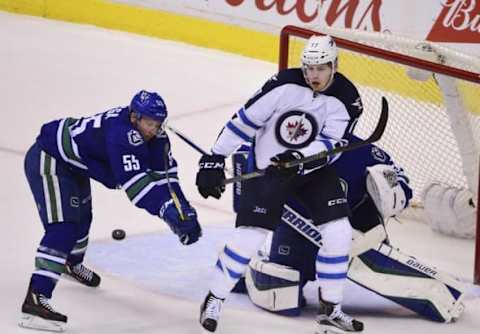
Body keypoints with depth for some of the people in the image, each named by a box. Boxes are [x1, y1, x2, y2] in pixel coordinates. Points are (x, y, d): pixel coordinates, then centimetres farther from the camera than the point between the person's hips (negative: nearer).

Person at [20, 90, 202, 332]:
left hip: (73, 164, 11)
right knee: (63, 228, -22)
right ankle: (35, 300, -29)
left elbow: (163, 170, -7)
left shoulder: (151, 131, -8)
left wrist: (182, 207, -17)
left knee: (81, 217, 30)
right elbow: (134, 182, -40)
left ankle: (72, 264, 61)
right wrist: (168, 211, -42)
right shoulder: (120, 133, -35)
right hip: (47, 160, -10)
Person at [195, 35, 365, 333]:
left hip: (314, 168, 3)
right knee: (249, 235, -11)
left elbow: (330, 144, -17)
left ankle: (331, 308, 8)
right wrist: (214, 160, -16)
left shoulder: (347, 99, -13)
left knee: (339, 233, -7)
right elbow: (245, 120, -16)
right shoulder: (284, 85, -20)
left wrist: (300, 157, -37)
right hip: (268, 166, -3)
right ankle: (214, 301, 7)